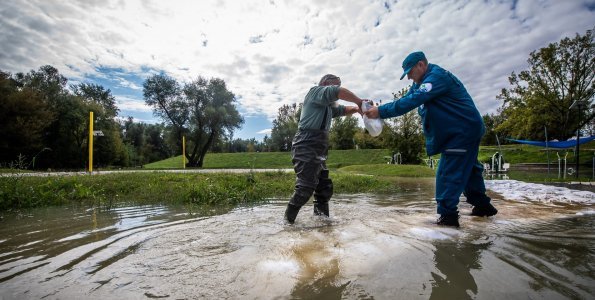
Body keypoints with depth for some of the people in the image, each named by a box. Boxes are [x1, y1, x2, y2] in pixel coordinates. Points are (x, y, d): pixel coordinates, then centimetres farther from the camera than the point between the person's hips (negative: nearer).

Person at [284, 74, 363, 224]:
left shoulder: (328, 105, 26)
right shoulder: (315, 91, 0)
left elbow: (343, 110, 25)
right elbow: (338, 92, -13)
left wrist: (356, 109, 4)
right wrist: (359, 102, -5)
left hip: (318, 151, 10)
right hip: (306, 148, -10)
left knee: (325, 187, 10)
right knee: (306, 187, -14)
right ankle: (288, 220, -3)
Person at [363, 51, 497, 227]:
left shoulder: (437, 77, -22)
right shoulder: (422, 82, 9)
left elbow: (412, 101, -34)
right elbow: (405, 99, 3)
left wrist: (381, 112, -35)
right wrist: (378, 108, -11)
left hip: (463, 131, -11)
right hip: (458, 132, 11)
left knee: (448, 173, -11)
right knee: (468, 169, 20)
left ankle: (448, 214, -5)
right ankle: (483, 205, 35)